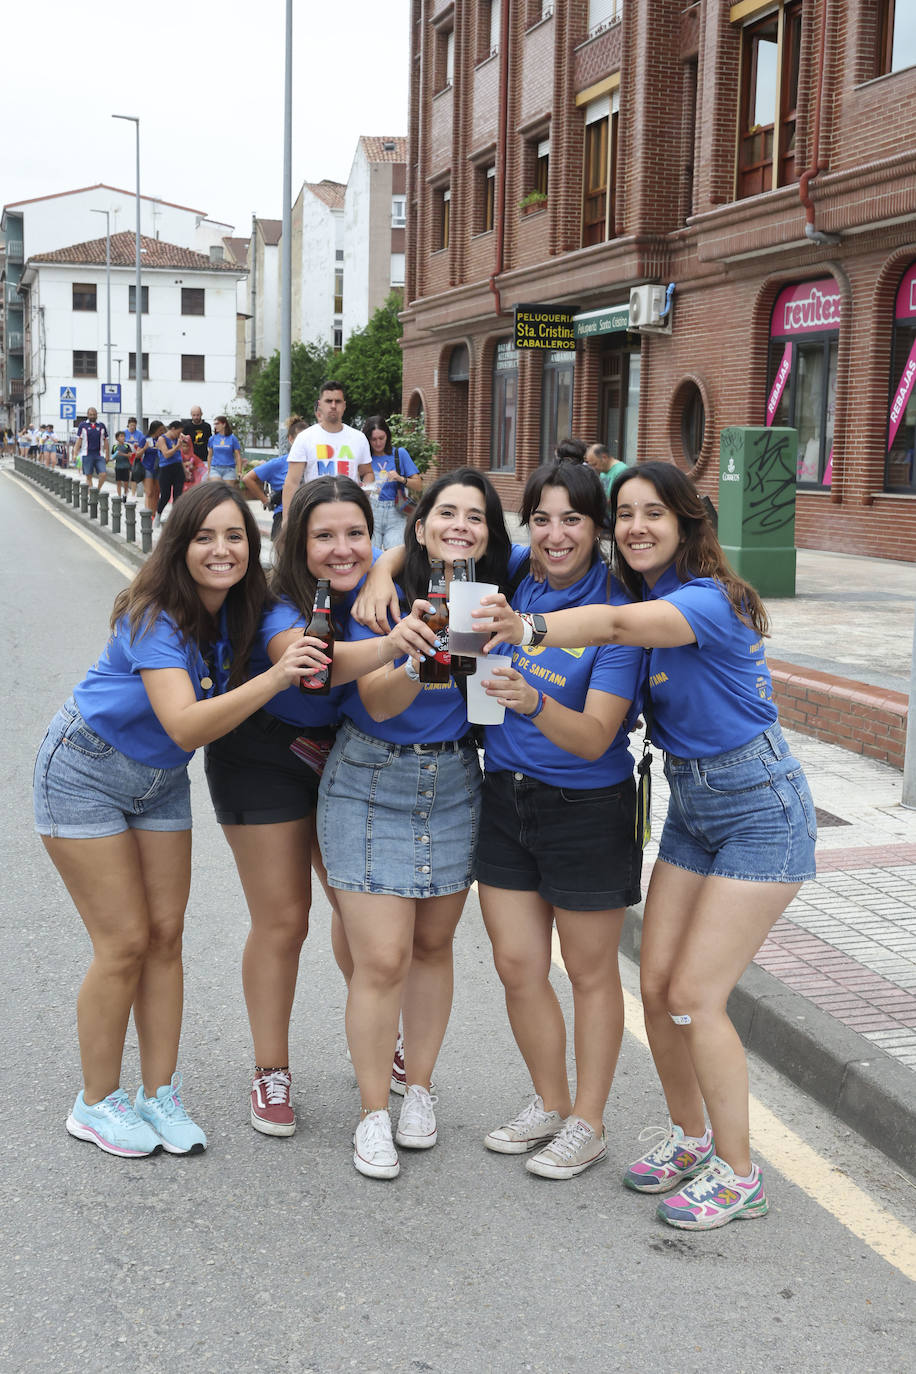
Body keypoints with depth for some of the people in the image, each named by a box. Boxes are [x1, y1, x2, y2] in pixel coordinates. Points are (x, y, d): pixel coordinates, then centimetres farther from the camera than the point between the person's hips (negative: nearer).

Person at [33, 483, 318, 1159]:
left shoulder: (244, 613, -10)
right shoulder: (156, 617, -29)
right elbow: (186, 726, -41)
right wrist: (273, 678, -51)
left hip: (161, 782, 6)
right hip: (85, 773, -6)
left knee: (166, 933, 5)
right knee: (125, 941, -5)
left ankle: (160, 1095, 17)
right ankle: (97, 1103, 13)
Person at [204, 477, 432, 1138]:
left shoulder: (374, 581, -15)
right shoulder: (279, 608, -30)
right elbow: (308, 661, -50)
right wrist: (384, 647, -72)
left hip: (346, 755, 5)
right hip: (265, 761, -5)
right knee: (282, 920, -1)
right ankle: (271, 1073, 15)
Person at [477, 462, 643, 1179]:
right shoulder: (517, 589, 0)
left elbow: (595, 738, -22)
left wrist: (535, 703, -41)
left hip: (587, 810, -5)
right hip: (506, 797, 5)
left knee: (591, 973, 9)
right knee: (517, 966, 11)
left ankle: (588, 1123, 26)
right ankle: (550, 1103, 32)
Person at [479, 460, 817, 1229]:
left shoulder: (710, 598, -23)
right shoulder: (642, 596, 4)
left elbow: (617, 624, -41)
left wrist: (529, 631, -58)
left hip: (760, 807, -7)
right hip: (690, 807, 7)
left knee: (695, 997, -8)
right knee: (656, 986, 6)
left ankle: (737, 1174, 8)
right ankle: (690, 1137, 27)